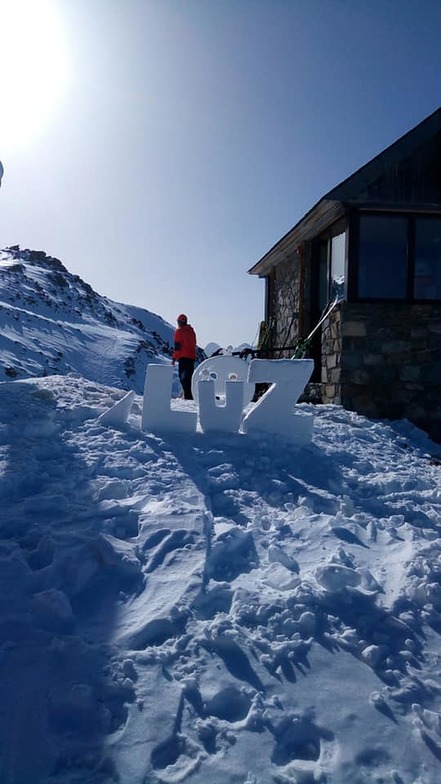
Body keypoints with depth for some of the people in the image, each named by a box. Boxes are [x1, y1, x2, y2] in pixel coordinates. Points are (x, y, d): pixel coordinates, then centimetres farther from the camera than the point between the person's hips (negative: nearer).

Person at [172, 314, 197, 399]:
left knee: (183, 376, -7)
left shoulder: (179, 331, -5)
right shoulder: (191, 330, 15)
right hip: (192, 357, 7)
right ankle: (191, 395, 14)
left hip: (183, 357, -7)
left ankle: (188, 395, -16)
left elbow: (177, 346, -10)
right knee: (189, 376, 13)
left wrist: (174, 358, -7)